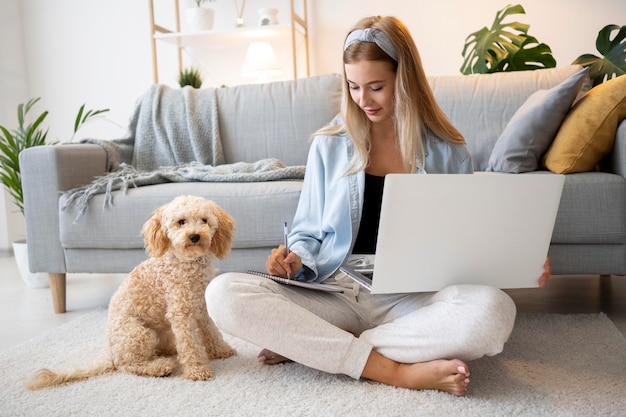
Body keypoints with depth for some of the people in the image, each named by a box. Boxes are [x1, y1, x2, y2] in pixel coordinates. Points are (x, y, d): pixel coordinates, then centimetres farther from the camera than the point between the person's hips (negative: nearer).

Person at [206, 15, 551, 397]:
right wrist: (295, 260, -9)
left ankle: (309, 345, -19)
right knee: (223, 293, -24)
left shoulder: (447, 152, 8)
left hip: (413, 299, 0)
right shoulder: (328, 146, 9)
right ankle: (398, 371, -24)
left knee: (494, 311, -34)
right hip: (335, 294, 1)